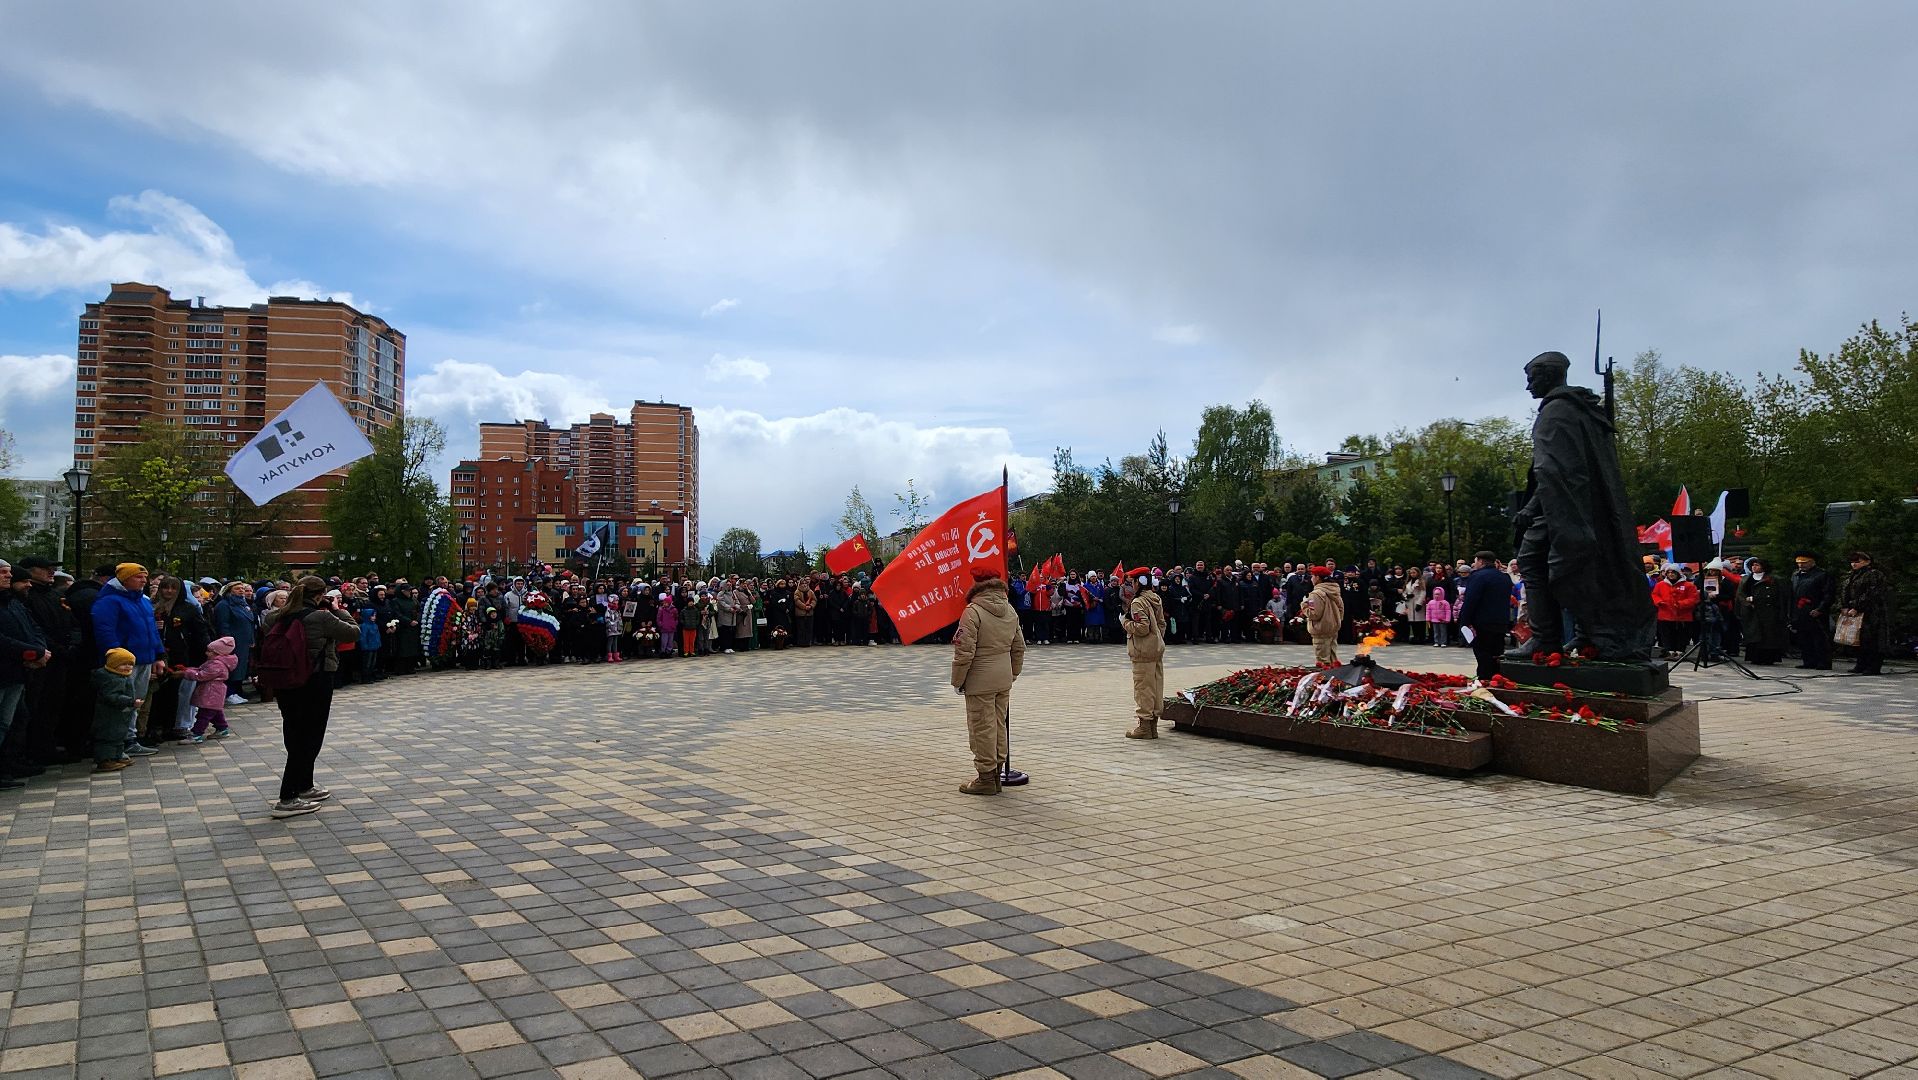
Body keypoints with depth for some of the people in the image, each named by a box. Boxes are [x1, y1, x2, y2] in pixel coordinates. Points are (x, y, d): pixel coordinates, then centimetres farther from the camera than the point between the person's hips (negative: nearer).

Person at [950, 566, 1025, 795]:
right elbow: (1019, 647, 14)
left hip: (980, 680, -7)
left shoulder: (973, 611, -16)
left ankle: (986, 778, 7)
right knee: (999, 725, 15)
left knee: (982, 728, 1)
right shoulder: (1010, 610, 7)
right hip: (1004, 679, 7)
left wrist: (958, 681, -6)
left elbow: (964, 651, -17)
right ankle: (997, 774, 24)